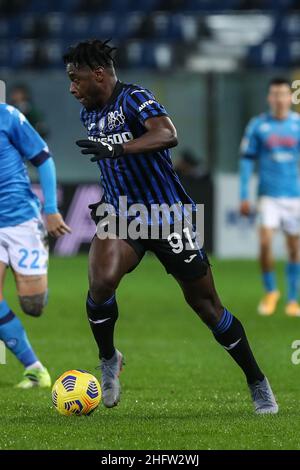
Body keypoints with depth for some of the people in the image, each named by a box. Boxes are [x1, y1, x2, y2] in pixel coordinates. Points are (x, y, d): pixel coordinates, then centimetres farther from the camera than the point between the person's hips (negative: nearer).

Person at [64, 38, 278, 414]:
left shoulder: (134, 99, -14)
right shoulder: (89, 114, 10)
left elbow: (167, 135, -35)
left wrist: (116, 148, -46)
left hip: (168, 215, -5)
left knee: (208, 307, 1)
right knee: (101, 281, -25)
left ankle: (258, 385, 16)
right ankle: (108, 361, -1)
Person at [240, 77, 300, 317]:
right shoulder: (258, 125, 1)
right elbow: (247, 160, 5)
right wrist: (244, 196, 0)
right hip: (269, 196, -1)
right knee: (265, 242, -15)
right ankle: (270, 292, 6)